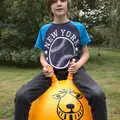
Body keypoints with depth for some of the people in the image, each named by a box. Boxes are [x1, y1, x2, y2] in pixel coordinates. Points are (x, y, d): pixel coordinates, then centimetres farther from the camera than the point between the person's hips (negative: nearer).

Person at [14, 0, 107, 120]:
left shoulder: (79, 27, 4)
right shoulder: (44, 30, 8)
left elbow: (85, 53, 10)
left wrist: (78, 65, -12)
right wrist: (45, 66, -8)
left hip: (73, 71, -1)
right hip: (51, 72, 2)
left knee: (98, 95, -30)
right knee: (21, 96, -21)